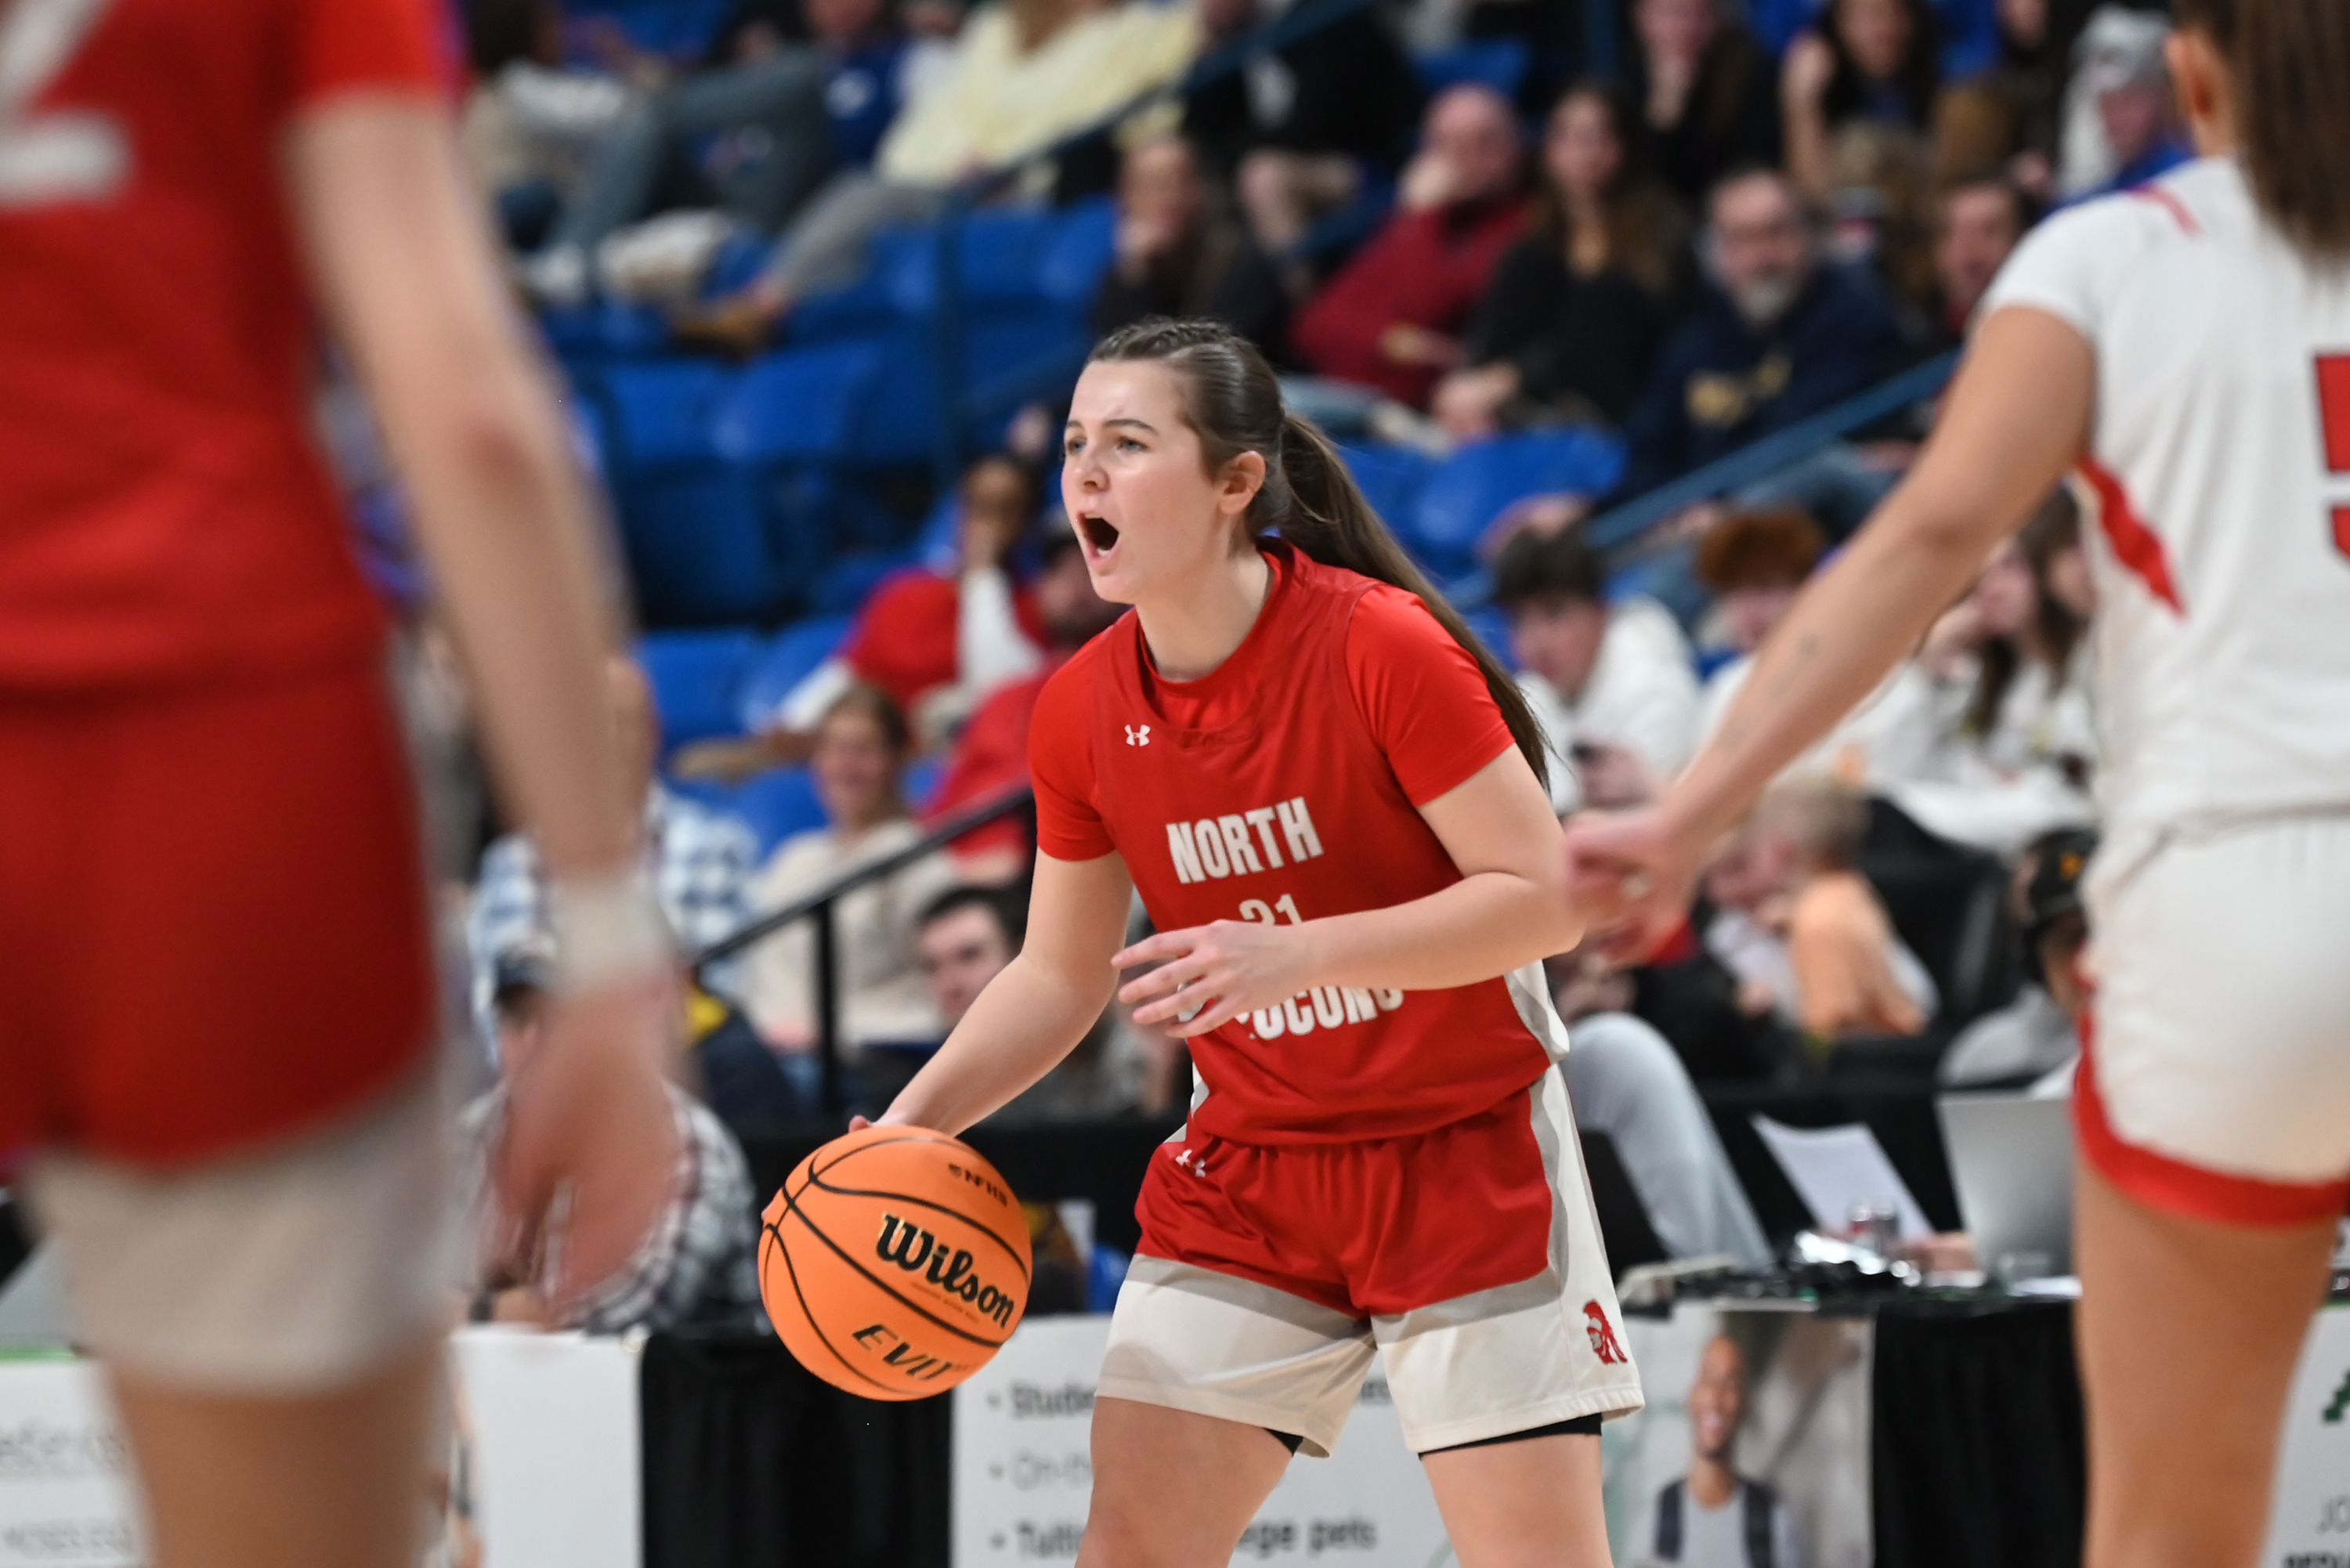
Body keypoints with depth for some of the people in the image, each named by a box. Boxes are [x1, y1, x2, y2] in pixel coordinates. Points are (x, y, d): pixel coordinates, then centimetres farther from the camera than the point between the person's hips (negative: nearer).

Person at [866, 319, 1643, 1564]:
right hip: (1247, 1169, 5)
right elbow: (1059, 974, 9)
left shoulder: (1382, 646, -19)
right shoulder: (1080, 712, -3)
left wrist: (1297, 955, -32)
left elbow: (1542, 898, -21)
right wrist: (913, 1122, -7)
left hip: (1461, 1156, -5)